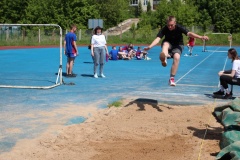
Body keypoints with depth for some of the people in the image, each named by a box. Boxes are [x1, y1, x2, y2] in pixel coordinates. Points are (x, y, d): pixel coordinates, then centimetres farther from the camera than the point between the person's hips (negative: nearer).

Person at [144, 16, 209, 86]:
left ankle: (172, 78, -19)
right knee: (165, 44, -34)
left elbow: (189, 33, -35)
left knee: (176, 57, -28)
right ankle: (164, 59, -62)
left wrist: (201, 37, -51)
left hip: (178, 44, -1)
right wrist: (150, 46, -46)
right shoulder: (164, 29, -20)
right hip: (168, 44, 1)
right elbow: (158, 39, -29)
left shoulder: (179, 28, -23)